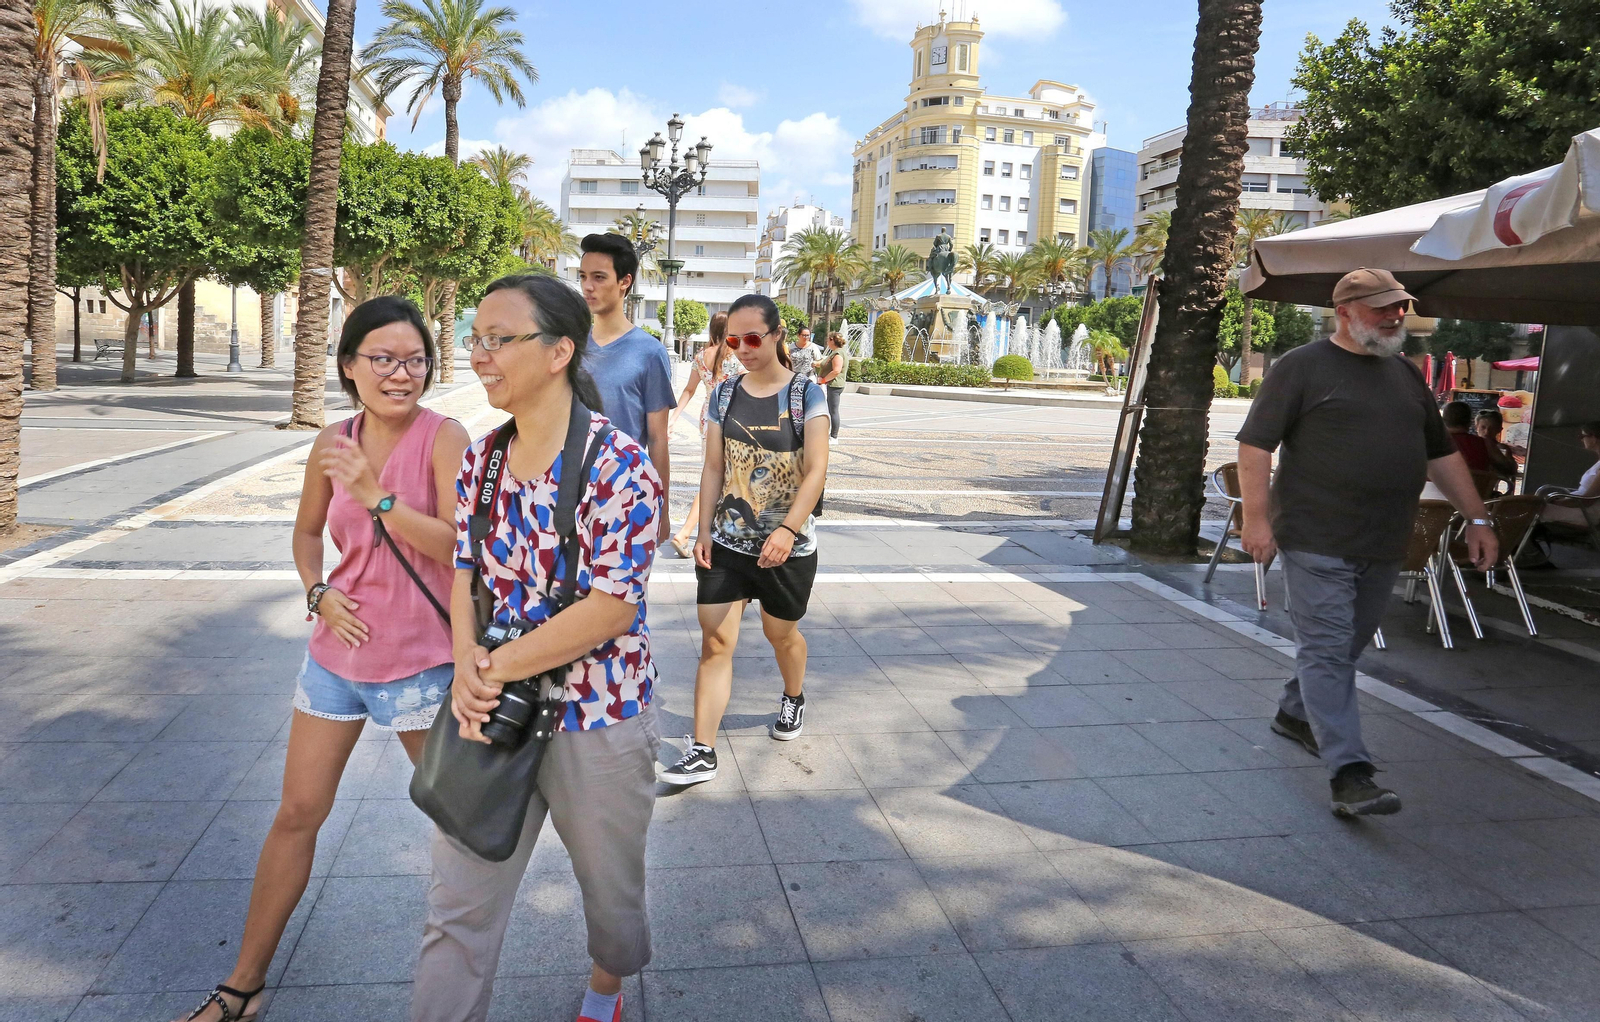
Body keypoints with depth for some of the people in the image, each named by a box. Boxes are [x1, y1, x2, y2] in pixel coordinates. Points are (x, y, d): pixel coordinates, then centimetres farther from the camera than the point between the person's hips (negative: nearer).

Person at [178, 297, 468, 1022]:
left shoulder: (443, 437, -14)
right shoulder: (333, 444, 1)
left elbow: (459, 547, -22)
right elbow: (307, 533, 16)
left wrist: (375, 494, -28)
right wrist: (319, 592, -2)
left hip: (418, 662, -4)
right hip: (339, 652, 5)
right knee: (297, 812, 13)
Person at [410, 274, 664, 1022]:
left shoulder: (618, 464, -19)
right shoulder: (481, 460, 1)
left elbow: (611, 608, -22)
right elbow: (465, 573, 6)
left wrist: (495, 669, -18)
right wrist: (466, 668, -13)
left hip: (597, 720, -4)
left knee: (610, 886, 20)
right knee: (457, 909, 9)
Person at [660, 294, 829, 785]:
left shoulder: (806, 393, -8)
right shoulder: (724, 394, 3)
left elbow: (815, 470, -16)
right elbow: (713, 468, 7)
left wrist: (788, 530, -28)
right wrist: (704, 532, 2)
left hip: (788, 546, -2)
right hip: (726, 542, 3)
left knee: (781, 633, 16)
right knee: (715, 641, -3)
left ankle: (794, 697, 48)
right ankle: (702, 752, 1)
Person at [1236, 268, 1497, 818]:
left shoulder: (1405, 374, 16)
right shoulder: (1302, 367, -4)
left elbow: (1441, 453, 22)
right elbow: (1255, 445, -9)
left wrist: (1477, 518, 17)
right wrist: (1255, 517, -17)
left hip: (1383, 546, 7)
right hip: (1318, 542, -7)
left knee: (1345, 645, 17)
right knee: (1328, 650, -8)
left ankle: (1295, 713, 38)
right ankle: (1348, 772, -9)